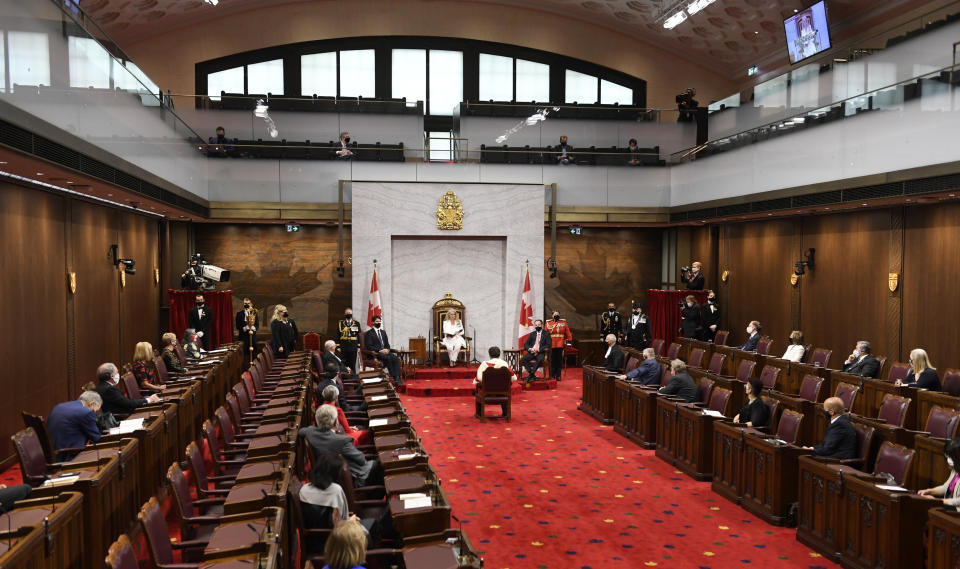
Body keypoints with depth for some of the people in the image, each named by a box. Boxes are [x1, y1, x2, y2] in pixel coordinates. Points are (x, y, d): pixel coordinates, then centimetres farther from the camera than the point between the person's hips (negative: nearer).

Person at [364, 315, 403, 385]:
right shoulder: (369, 333, 3)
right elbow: (369, 346, -7)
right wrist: (380, 350, -18)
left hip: (385, 352, 6)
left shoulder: (383, 332, 23)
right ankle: (394, 378, -34)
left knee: (396, 358, -25)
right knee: (388, 358, -34)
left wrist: (387, 350, -3)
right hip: (375, 353, -6)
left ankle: (398, 378, -37)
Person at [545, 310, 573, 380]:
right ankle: (552, 376, 9)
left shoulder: (563, 323, 8)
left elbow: (568, 333, 8)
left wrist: (568, 340, 1)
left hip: (560, 345, 1)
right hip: (552, 345, -1)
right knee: (552, 360, 1)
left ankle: (558, 376, 9)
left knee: (559, 360, 3)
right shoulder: (548, 323, 5)